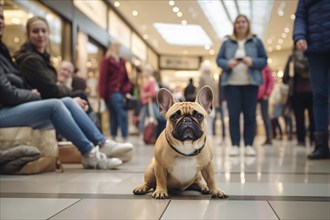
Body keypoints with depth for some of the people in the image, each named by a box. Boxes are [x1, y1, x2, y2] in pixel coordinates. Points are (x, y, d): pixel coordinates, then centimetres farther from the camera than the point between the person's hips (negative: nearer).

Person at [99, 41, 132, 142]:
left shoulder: (121, 61, 18)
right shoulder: (107, 61, -1)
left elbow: (126, 77, 18)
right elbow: (103, 78, -6)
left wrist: (127, 89, 4)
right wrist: (103, 95, -10)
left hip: (121, 92, 6)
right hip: (112, 92, -6)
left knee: (114, 116, 8)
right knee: (123, 114, -15)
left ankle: (113, 138, 13)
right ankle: (125, 138, -14)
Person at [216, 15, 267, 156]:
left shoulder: (256, 42, 10)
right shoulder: (227, 43, 12)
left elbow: (264, 60, 6)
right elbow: (219, 59, 8)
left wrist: (252, 61, -14)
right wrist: (228, 63, -13)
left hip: (250, 83, 0)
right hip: (232, 83, 1)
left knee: (250, 114, -2)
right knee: (233, 115, -3)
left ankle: (249, 145, 3)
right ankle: (235, 145, 1)